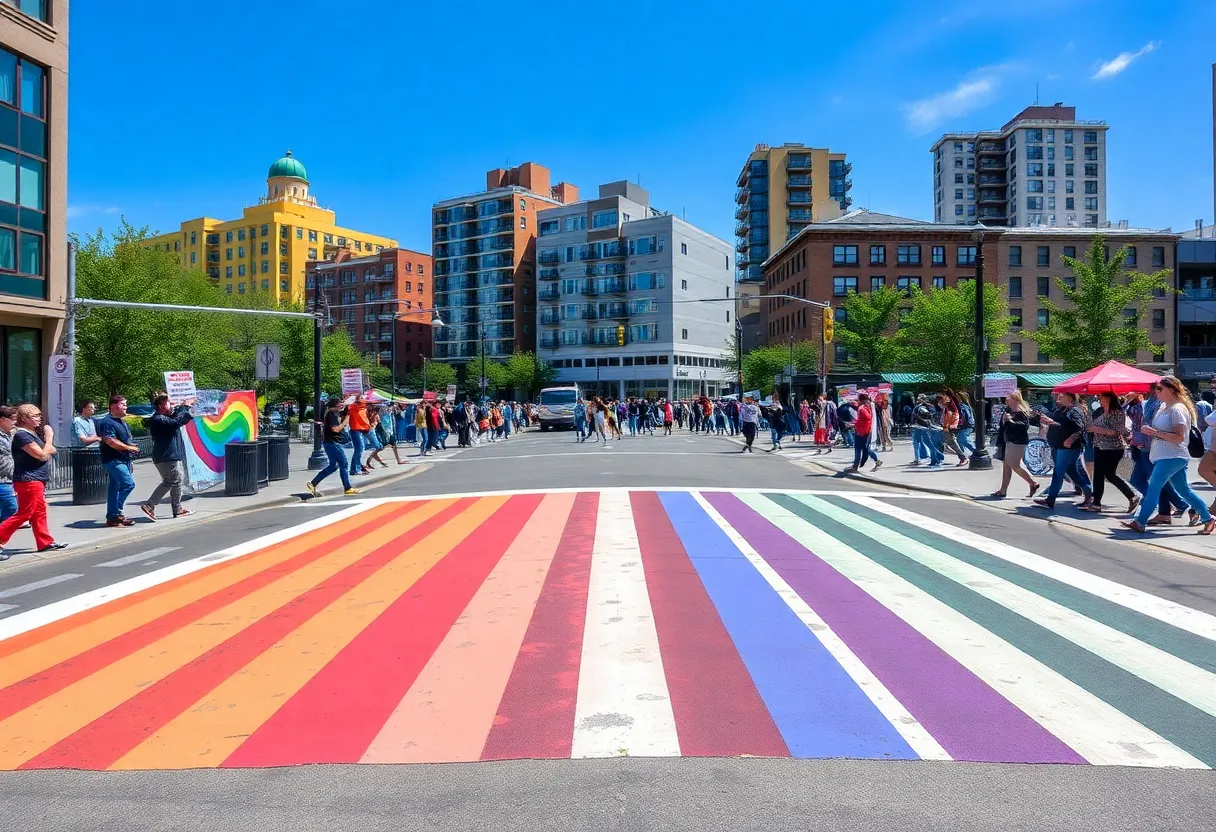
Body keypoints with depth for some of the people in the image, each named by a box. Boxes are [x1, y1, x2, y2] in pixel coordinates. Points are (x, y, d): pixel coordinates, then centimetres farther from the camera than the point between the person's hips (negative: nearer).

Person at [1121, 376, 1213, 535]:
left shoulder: (1177, 409, -14)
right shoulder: (1164, 407, 13)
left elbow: (1179, 437, -20)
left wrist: (1156, 432, -23)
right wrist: (1150, 431, 9)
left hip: (1172, 457, -10)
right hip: (1164, 456, 10)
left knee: (1153, 487, -11)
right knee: (1183, 490, 13)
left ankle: (1140, 522, -10)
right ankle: (1208, 518, 22)